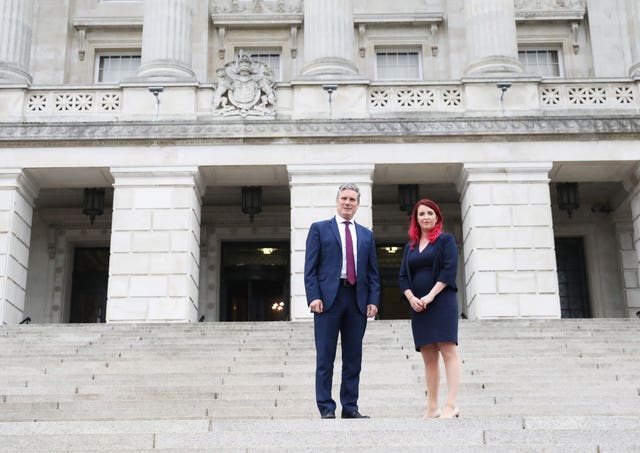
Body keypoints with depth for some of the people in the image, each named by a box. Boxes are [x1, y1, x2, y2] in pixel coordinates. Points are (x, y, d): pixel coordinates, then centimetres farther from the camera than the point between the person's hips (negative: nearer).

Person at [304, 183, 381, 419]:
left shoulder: (367, 235, 18)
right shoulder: (319, 229, 8)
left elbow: (373, 272, 15)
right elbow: (310, 268, 1)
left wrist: (373, 300, 2)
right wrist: (313, 296, -10)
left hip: (357, 300, 4)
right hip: (329, 297, -3)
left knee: (354, 358, 6)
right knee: (325, 357, -2)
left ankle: (350, 407, 12)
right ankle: (326, 408, 2)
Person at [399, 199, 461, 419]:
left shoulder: (446, 240, 4)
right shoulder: (410, 246, 19)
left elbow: (449, 269, -7)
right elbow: (403, 276, 13)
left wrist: (431, 295, -15)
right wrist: (411, 298, -5)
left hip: (441, 301, -5)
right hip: (418, 307, 5)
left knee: (448, 351, -12)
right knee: (428, 357, 5)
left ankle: (451, 405, -17)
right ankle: (432, 408, 7)